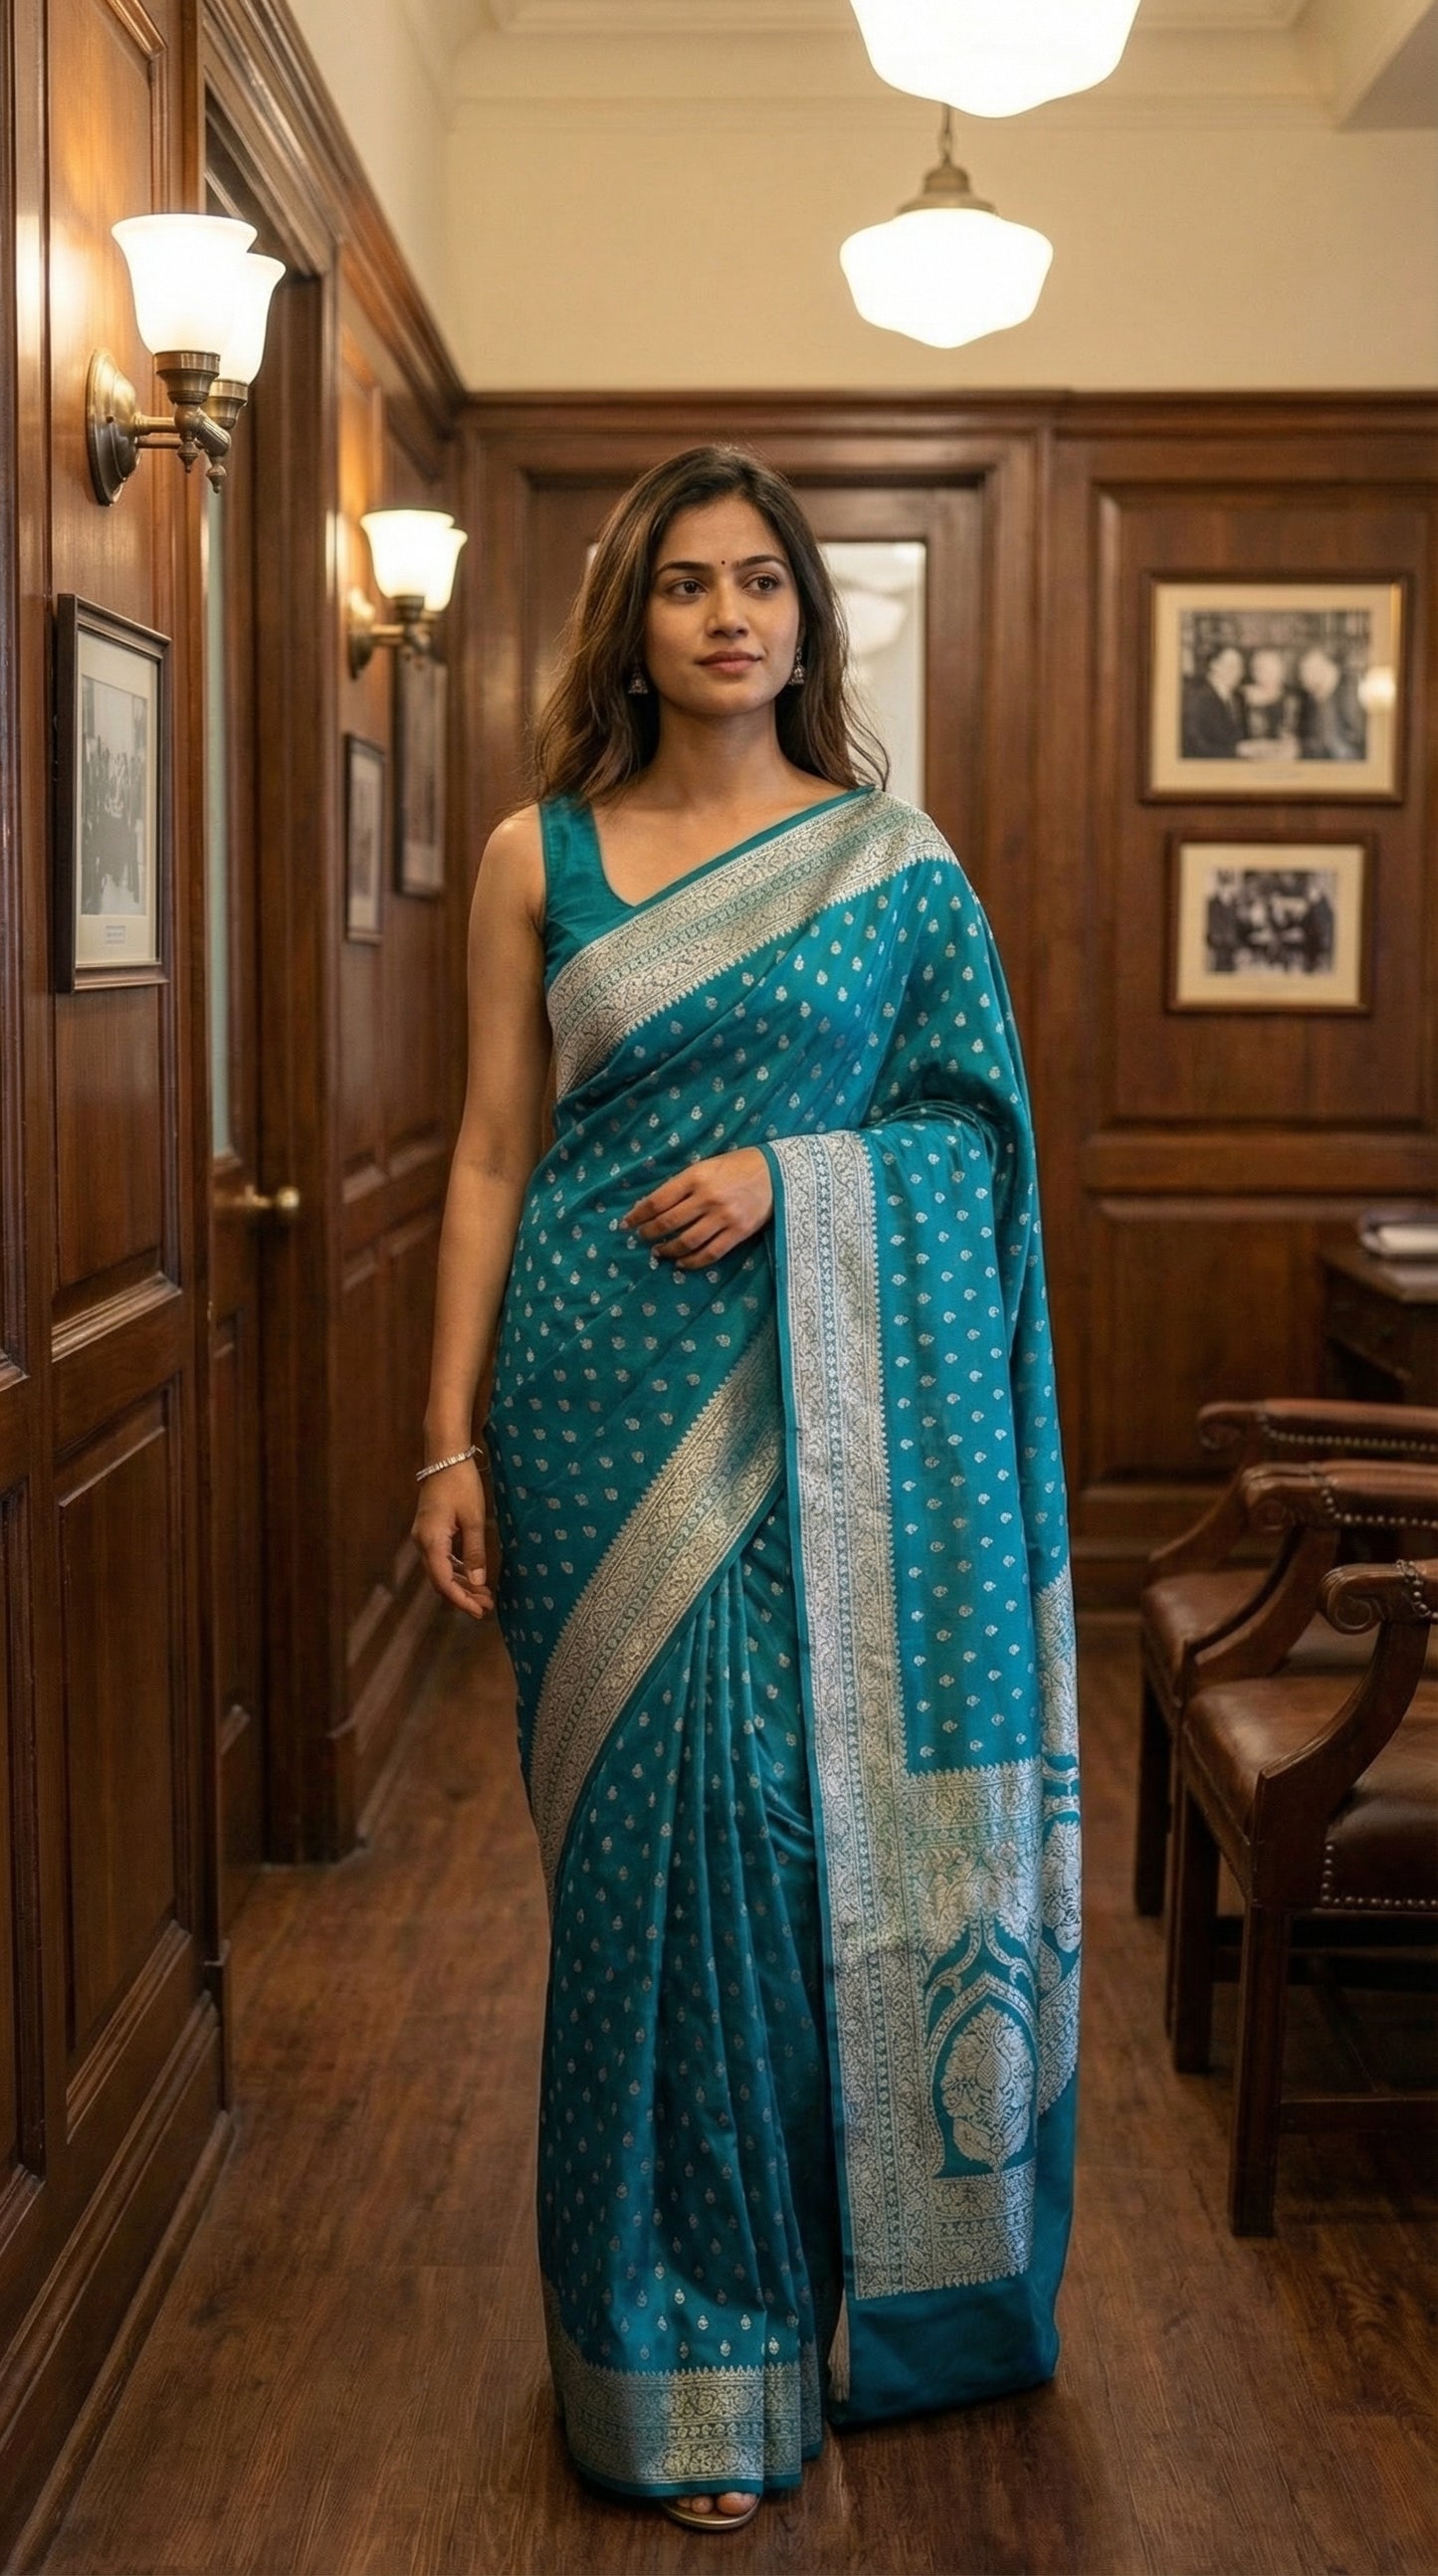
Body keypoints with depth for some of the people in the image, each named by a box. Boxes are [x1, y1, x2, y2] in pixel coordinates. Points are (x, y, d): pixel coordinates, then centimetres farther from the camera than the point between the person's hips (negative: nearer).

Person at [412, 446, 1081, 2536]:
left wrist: (790, 1174, -11)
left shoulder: (895, 854, 7)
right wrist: (451, 1440, -1)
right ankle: (689, 2345, 18)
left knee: (848, 1807, 3)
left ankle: (868, 2273, 26)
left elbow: (981, 1120, 7)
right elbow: (493, 1154, 4)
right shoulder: (539, 857, 6)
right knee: (662, 1829, 1)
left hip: (844, 1401, 1)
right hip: (615, 1401, 0)